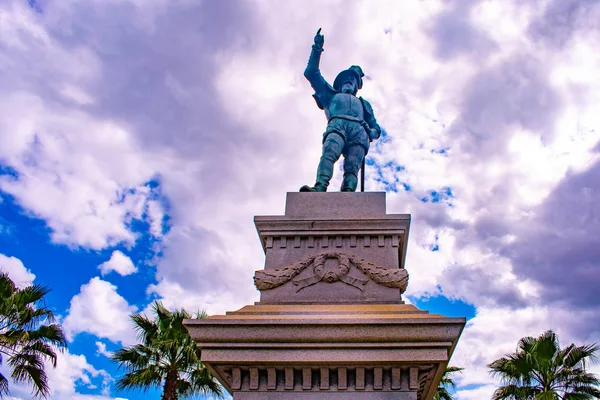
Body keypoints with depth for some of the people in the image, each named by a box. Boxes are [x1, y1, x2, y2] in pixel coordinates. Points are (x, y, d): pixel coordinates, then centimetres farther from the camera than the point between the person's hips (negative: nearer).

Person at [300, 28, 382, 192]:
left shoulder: (364, 104, 43)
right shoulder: (332, 95, 40)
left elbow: (376, 128, 32)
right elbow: (311, 73, 34)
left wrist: (372, 133, 7)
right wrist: (317, 49, 25)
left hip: (359, 131, 1)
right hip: (337, 125, -1)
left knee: (352, 167, -26)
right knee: (329, 154, -34)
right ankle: (320, 189, -57)